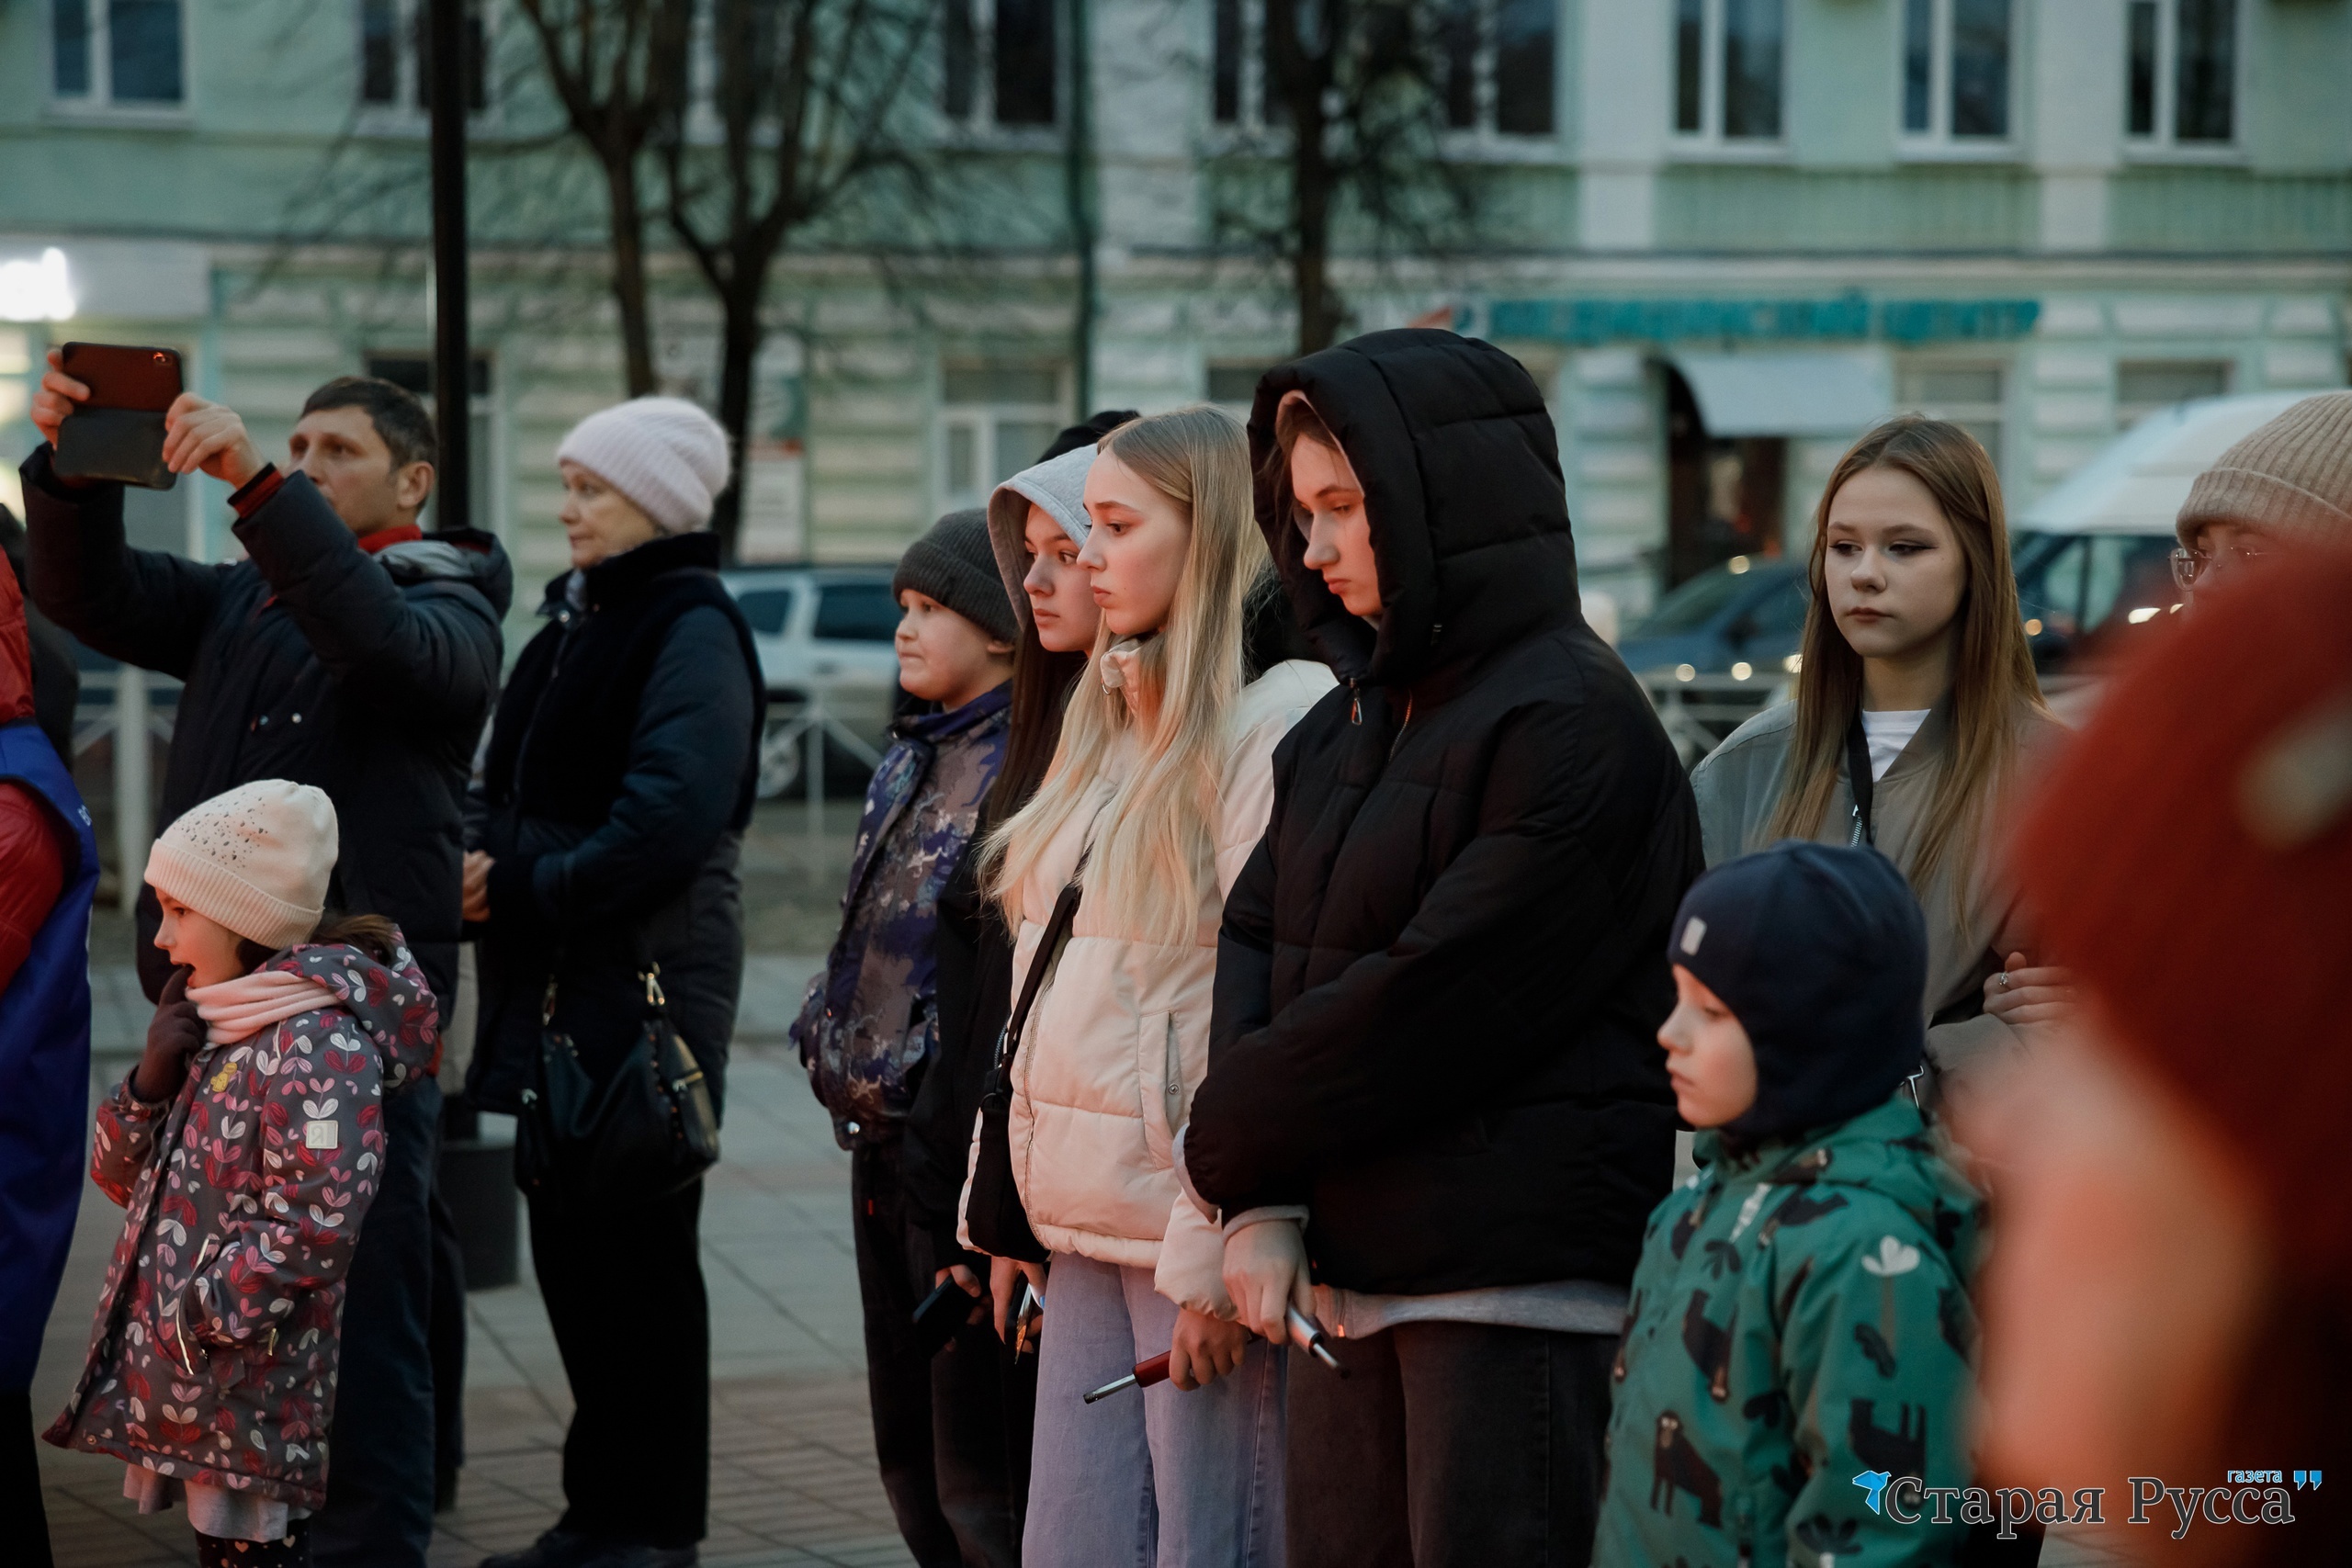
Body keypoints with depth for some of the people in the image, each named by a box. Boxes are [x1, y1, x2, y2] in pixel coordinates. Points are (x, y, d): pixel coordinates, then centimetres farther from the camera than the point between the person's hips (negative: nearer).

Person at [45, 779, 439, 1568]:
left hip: (250, 1398, -9)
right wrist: (151, 1080, 1)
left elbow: (316, 1220, -24)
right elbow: (120, 1178, 19)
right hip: (185, 1387, 9)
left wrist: (201, 1318, -20)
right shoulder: (216, 1025, 16)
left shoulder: (320, 1040, -16)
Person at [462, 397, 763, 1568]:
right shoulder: (576, 616, 15)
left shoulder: (692, 629, -11)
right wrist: (482, 858, 0)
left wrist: (531, 888, -17)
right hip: (556, 982, 9)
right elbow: (511, 780, 20)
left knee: (636, 1247, -2)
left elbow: (671, 815, -22)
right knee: (567, 1238, 11)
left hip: (649, 980, -8)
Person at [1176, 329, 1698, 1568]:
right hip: (1349, 1269, 8)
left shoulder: (1571, 724, -12)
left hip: (1514, 1281, -8)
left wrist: (1224, 1143, -4)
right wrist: (1260, 1201, -5)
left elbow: (1430, 1001, -16)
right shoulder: (1350, 724, 15)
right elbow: (1256, 947, 10)